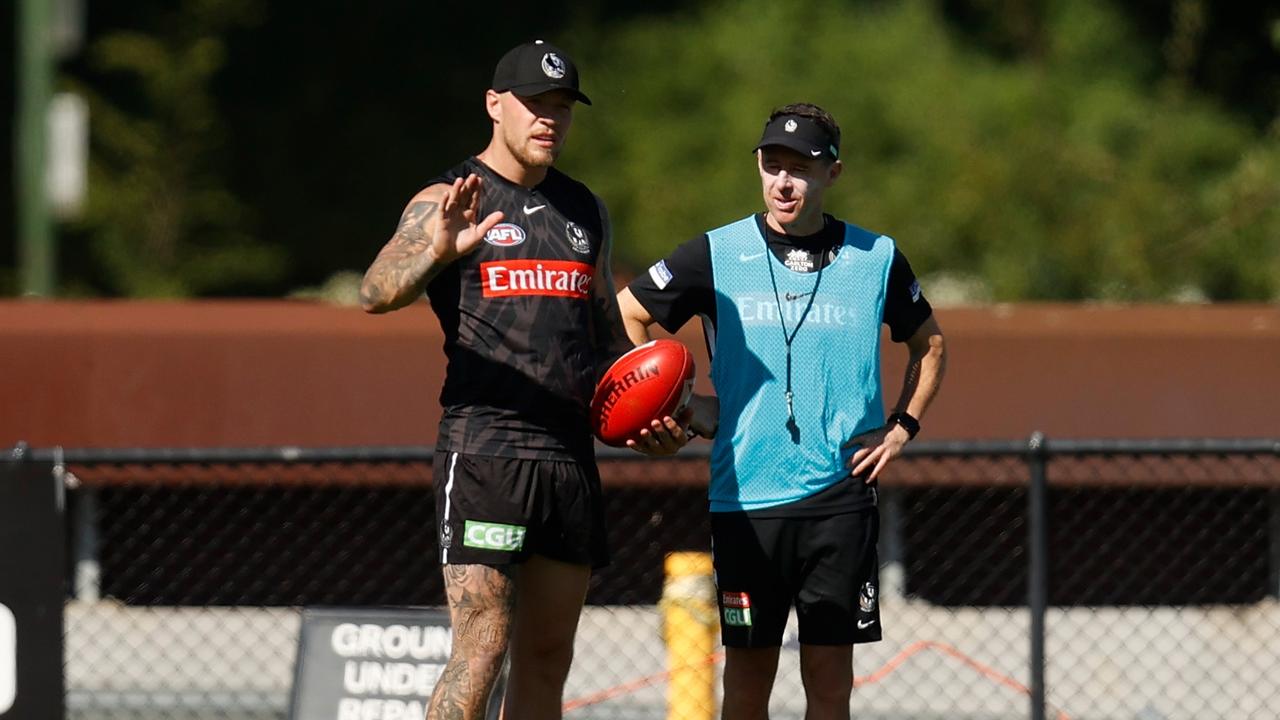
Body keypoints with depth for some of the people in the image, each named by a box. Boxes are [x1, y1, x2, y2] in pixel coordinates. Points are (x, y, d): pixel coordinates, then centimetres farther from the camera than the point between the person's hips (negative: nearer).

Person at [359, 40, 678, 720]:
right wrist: (439, 248, -37)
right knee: (483, 647, -15)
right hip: (483, 451, -7)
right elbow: (376, 291, -17)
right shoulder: (446, 201, -2)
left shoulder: (585, 210, 18)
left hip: (570, 452, 7)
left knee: (548, 655, 6)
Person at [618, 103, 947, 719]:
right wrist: (679, 406, 4)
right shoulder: (716, 255, 1)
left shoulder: (876, 259, 5)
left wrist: (902, 427, 10)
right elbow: (624, 316, 12)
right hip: (745, 498, -1)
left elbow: (928, 344, 22)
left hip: (841, 492, 1)